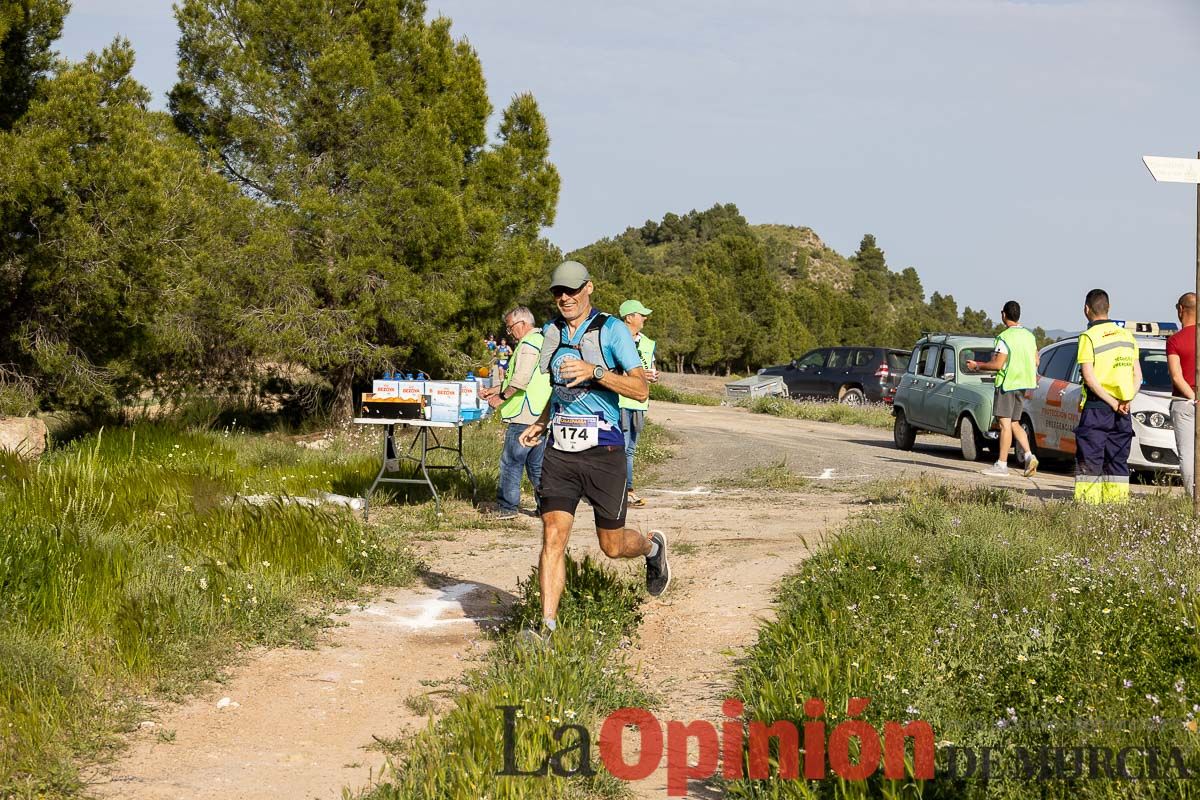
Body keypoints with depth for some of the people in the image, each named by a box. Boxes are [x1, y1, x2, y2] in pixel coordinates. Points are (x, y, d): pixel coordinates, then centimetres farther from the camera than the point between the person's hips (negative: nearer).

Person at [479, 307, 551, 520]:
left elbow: (520, 381, -21)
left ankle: (507, 507, 3)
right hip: (540, 415, 10)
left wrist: (501, 397, -9)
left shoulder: (528, 344, -13)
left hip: (523, 416, -10)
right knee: (537, 463, 13)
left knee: (511, 462, -1)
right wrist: (494, 389, 22)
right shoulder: (541, 341, 20)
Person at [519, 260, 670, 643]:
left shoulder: (611, 330, -7)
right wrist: (541, 423, 14)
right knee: (553, 537, -10)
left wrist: (596, 372, -26)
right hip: (560, 450, 4)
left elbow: (641, 389, -14)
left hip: (603, 450, -4)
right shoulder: (551, 332, 11)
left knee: (612, 546, 8)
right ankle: (547, 626, -11)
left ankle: (653, 546, 42)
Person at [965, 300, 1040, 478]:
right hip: (1023, 384, 8)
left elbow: (997, 365, -18)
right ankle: (1028, 456, -1)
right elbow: (1036, 361, 15)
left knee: (1005, 423, -6)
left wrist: (977, 366, -4)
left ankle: (1001, 464, -5)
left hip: (1007, 383, -8)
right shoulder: (1029, 336, 9)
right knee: (1014, 423, 14)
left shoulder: (1004, 337, -15)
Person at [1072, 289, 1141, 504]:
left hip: (1097, 408, -5)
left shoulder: (1089, 337, -9)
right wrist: (1126, 401, -4)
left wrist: (1112, 403, -14)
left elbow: (1089, 377, -17)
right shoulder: (1127, 335, 11)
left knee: (1089, 462, -2)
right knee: (1117, 462, 10)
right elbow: (1138, 376, 9)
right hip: (1122, 413, 5)